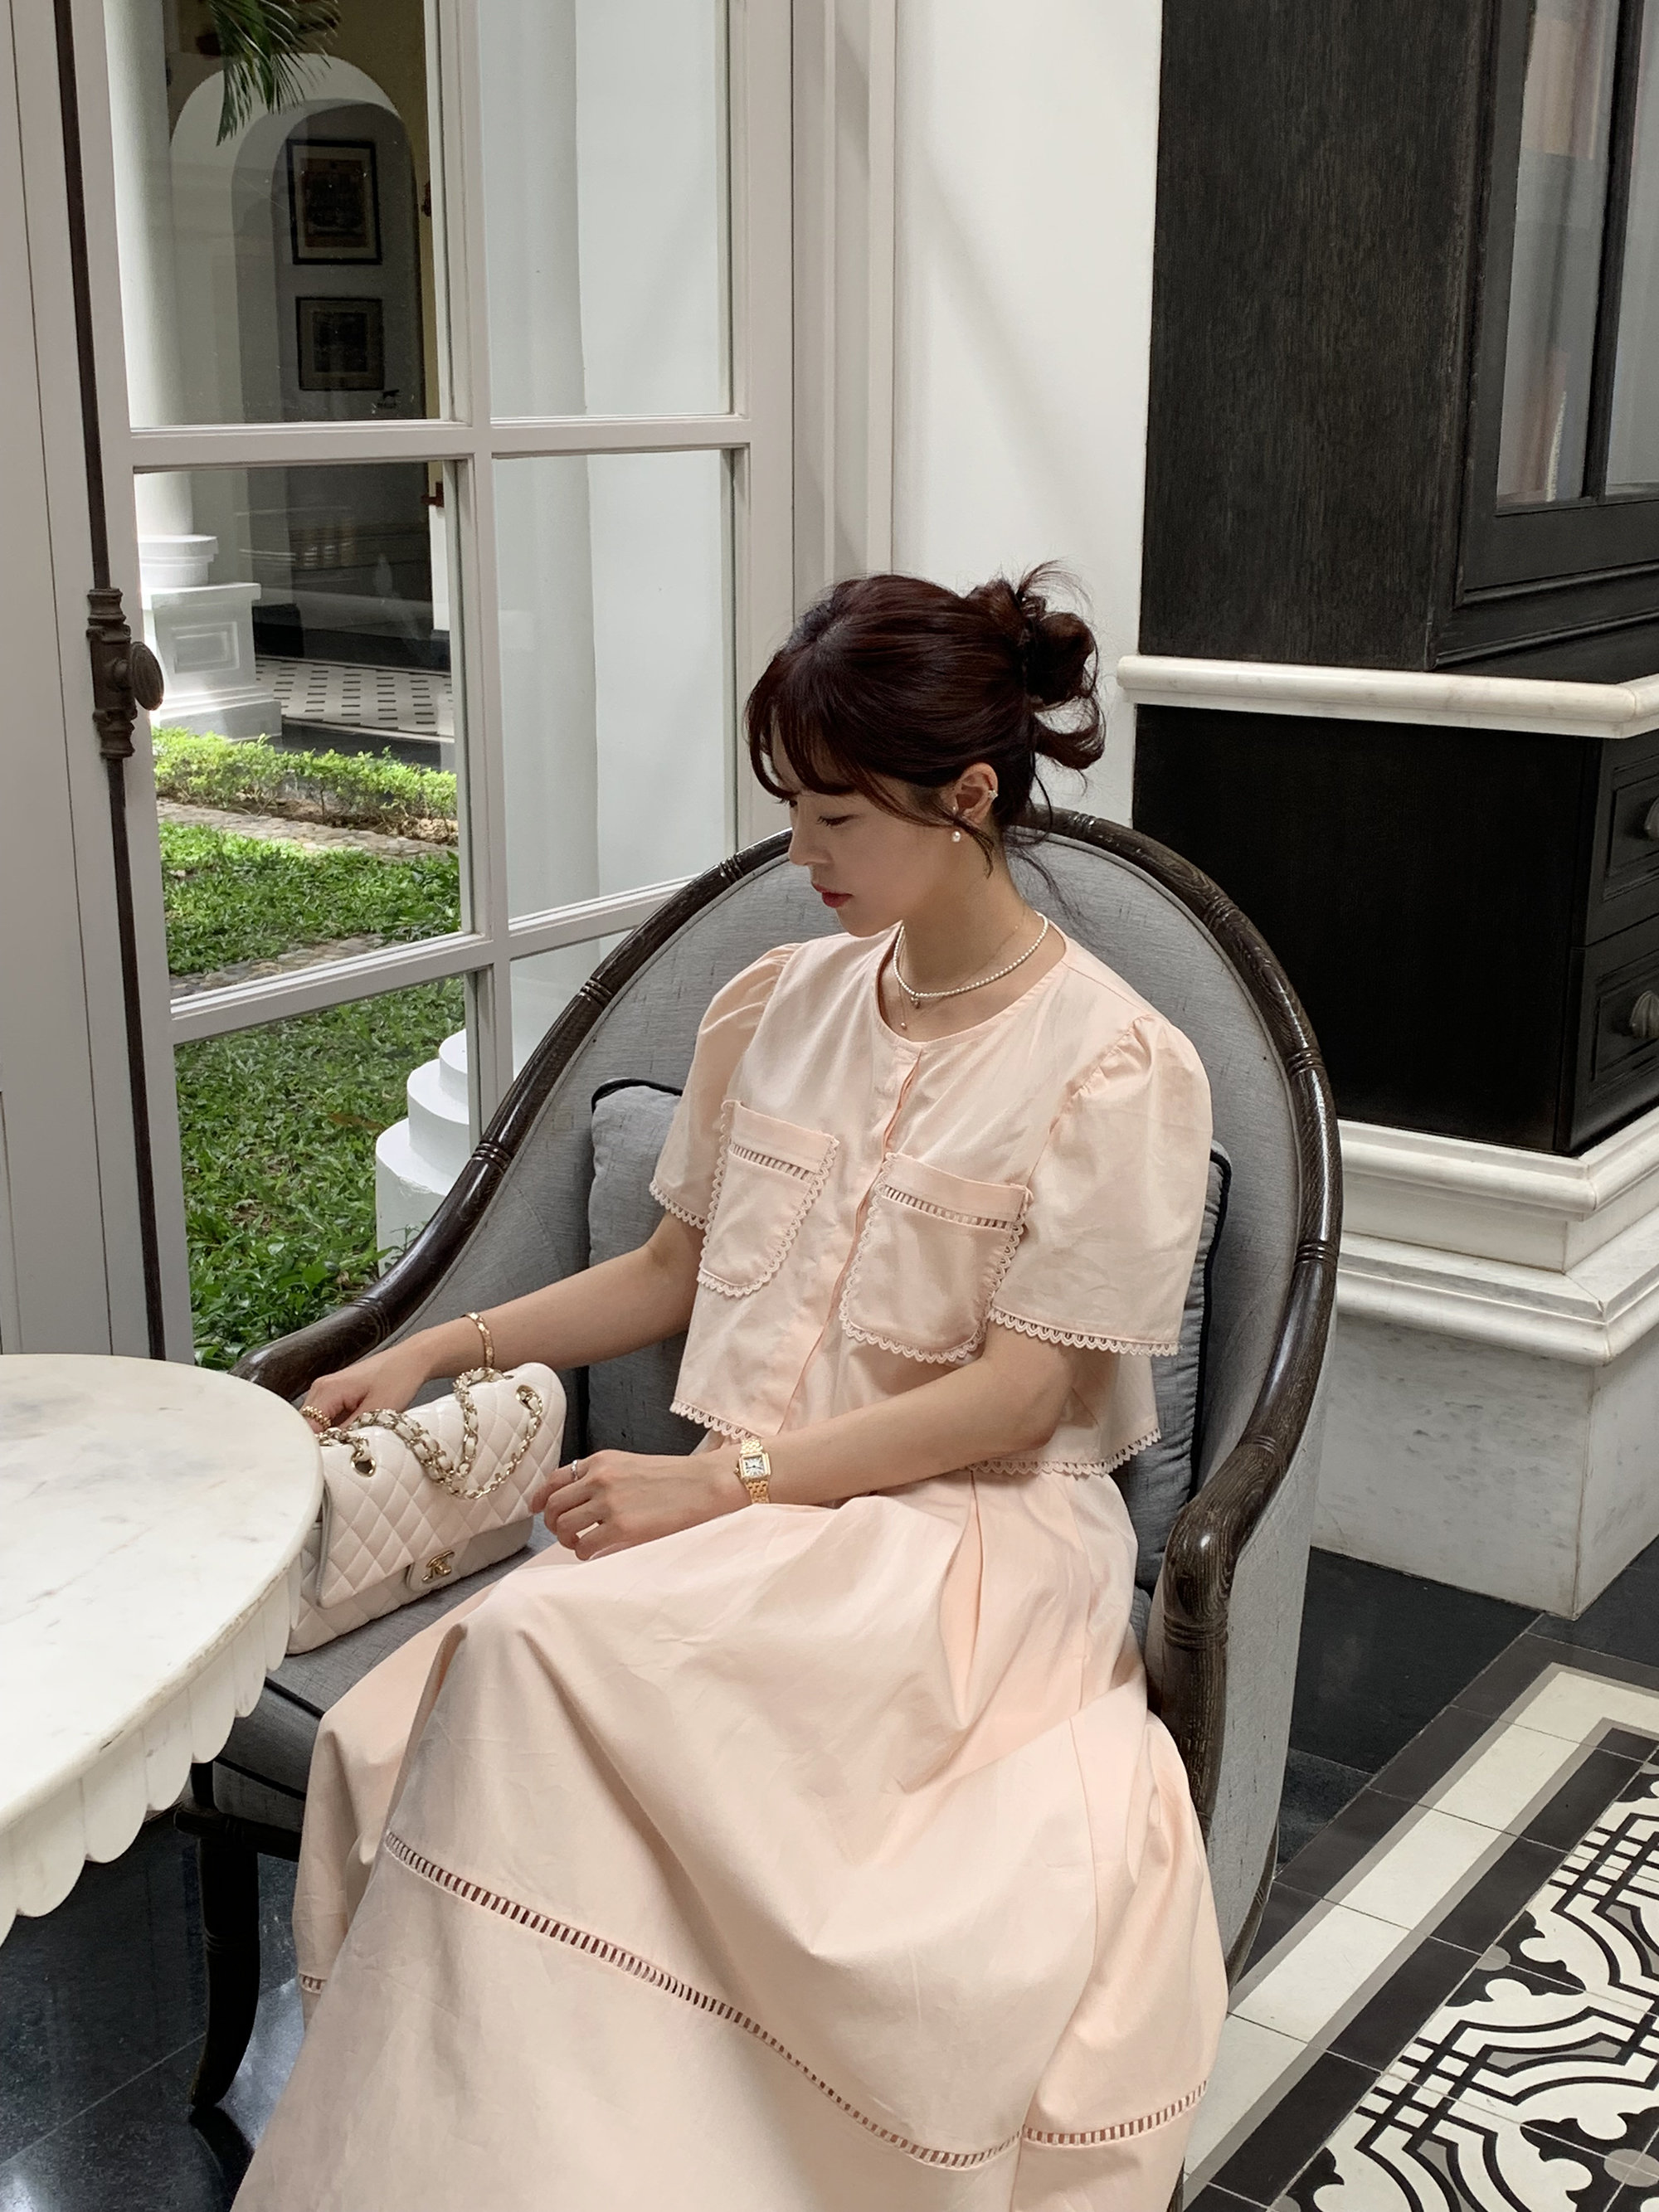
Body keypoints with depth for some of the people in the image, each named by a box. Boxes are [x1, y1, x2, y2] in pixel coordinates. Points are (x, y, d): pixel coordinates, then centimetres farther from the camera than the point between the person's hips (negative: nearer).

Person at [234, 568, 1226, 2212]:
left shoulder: (1115, 1068, -7)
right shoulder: (776, 1008, 11)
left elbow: (1015, 1398, -11)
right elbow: (674, 1273, 20)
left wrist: (717, 1484, -18)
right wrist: (434, 1352, 10)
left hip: (973, 1530, -5)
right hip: (748, 1520, 5)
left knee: (547, 1642, -32)